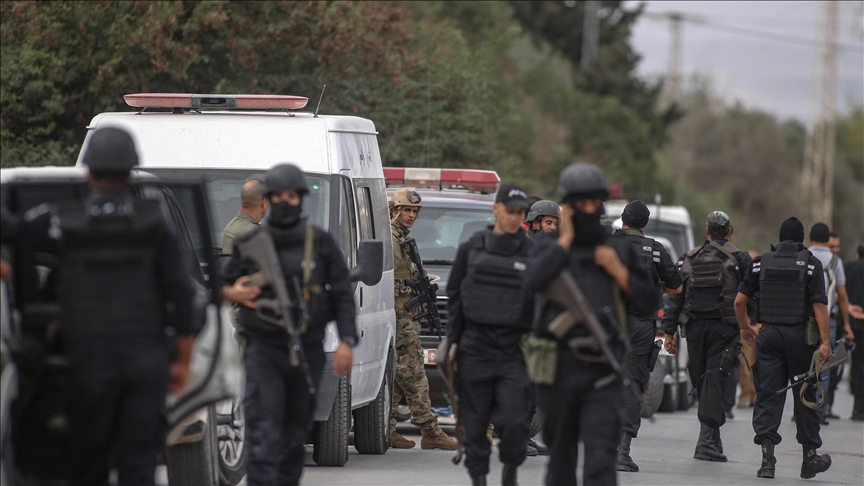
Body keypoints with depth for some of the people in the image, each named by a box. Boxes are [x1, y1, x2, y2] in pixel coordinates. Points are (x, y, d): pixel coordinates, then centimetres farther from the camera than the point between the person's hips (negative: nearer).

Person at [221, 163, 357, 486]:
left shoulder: (321, 243, 5)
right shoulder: (250, 245, 4)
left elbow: (343, 295, 4)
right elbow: (225, 284, 13)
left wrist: (347, 341, -8)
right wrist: (233, 294, -12)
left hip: (307, 349, 2)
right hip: (264, 348, -2)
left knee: (296, 431, 10)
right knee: (263, 427, -14)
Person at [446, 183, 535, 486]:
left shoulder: (532, 254, 5)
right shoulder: (472, 249, 8)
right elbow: (454, 298, 10)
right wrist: (453, 343, 4)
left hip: (515, 349, -1)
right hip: (475, 347, 1)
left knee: (513, 420, -11)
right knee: (475, 422, 2)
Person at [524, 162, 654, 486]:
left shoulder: (621, 250, 11)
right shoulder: (549, 249, 5)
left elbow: (645, 302, 9)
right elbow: (534, 282, -17)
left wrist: (617, 271, -5)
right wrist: (566, 240, -8)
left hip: (602, 373, 0)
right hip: (557, 369, 0)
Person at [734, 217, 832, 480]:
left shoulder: (761, 262, 5)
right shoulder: (811, 263, -3)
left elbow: (739, 301, 4)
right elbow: (819, 305, -12)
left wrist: (745, 327, 21)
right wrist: (825, 341, -12)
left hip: (768, 335, 2)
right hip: (800, 336, -2)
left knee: (768, 396, 2)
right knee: (805, 397, 9)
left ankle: (767, 457, -9)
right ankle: (810, 458, 19)